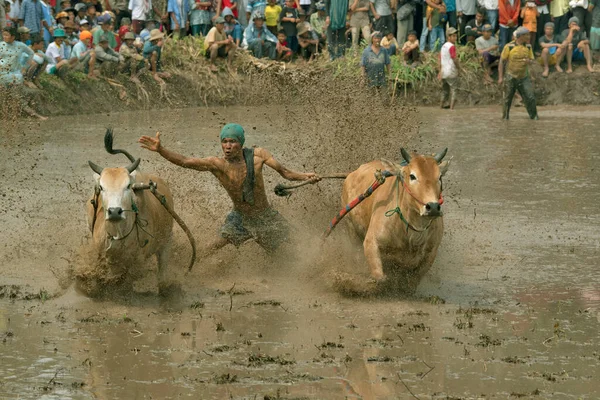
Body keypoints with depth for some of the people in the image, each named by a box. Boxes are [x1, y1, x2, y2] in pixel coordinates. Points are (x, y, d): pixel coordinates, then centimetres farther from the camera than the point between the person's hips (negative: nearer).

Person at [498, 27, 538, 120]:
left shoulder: (528, 47, 3)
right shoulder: (509, 47, -10)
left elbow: (531, 59, 12)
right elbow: (502, 61, -5)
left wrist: (529, 61, -15)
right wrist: (500, 77, -9)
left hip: (524, 78, 3)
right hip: (511, 77, -3)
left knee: (530, 97, -8)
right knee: (507, 99, 5)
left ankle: (534, 116, 4)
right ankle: (505, 118, 19)